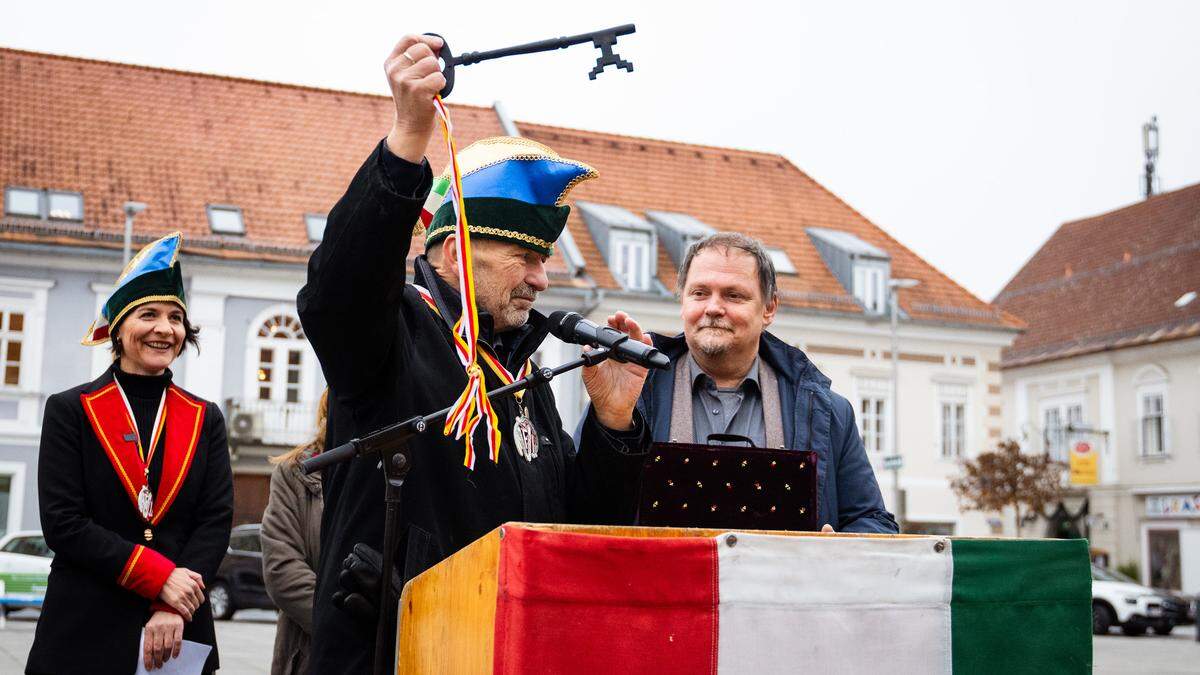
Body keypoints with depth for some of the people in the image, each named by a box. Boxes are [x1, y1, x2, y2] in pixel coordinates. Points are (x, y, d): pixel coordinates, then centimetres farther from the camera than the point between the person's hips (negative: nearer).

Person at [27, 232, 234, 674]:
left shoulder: (205, 419, 7)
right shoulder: (70, 410, 0)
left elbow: (216, 521, 0)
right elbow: (62, 523, -8)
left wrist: (174, 608, -13)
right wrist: (159, 577, -16)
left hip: (178, 629, 2)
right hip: (84, 629, -2)